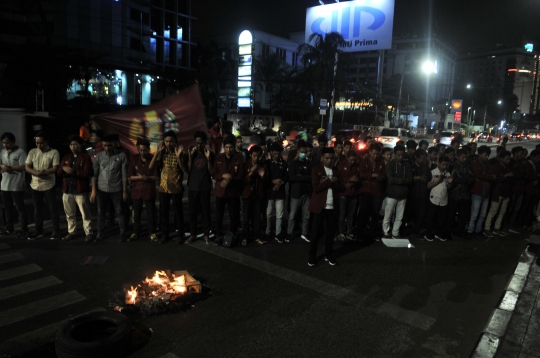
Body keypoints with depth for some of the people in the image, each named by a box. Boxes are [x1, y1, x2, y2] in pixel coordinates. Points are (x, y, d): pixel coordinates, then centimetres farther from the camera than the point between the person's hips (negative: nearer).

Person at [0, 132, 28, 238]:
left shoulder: (20, 152, -8)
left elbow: (23, 167, -15)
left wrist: (9, 167, -15)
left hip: (17, 186, -7)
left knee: (20, 208, 0)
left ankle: (24, 230, 5)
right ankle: (9, 228, 26)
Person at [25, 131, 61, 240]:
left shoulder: (54, 152, -7)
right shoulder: (32, 152, 5)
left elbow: (55, 169, -13)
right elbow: (27, 167, 0)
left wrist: (43, 172, -27)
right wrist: (36, 173, -19)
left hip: (49, 186, -4)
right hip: (35, 186, 4)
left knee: (53, 209, 2)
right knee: (37, 209, 13)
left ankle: (56, 231, 11)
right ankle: (38, 231, 25)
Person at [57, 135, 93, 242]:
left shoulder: (86, 157, -4)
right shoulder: (66, 157, 14)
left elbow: (86, 173, -15)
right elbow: (58, 173, 9)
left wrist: (72, 172, -13)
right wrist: (63, 168, -12)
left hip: (80, 190, -6)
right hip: (67, 190, 6)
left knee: (85, 214, 0)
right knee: (70, 214, 15)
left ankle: (88, 233, 7)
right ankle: (71, 232, 26)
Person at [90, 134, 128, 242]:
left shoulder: (121, 156, -6)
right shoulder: (98, 156, 0)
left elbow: (124, 175, -4)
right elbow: (94, 174, 3)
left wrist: (124, 191, -5)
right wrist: (93, 190, -2)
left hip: (116, 189, -2)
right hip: (101, 189, 2)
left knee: (119, 212, 6)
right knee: (101, 212, 11)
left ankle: (123, 233, 17)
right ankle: (100, 233, 24)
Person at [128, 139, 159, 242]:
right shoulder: (134, 159, -1)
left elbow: (156, 177, -7)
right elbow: (130, 176, -3)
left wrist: (146, 177, -20)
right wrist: (142, 177, -16)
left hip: (149, 191, -2)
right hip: (136, 190, 2)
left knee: (150, 213, 7)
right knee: (137, 213, 14)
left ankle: (152, 233, 20)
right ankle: (136, 232, 28)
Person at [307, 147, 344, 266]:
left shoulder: (336, 171, 11)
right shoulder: (316, 169, -3)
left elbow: (341, 187, 1)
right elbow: (316, 187, -15)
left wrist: (328, 182, -13)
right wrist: (330, 181, -13)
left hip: (332, 207, 4)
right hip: (319, 206, -4)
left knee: (330, 233, 10)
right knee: (316, 233, 4)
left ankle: (328, 255, 24)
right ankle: (312, 256, 15)